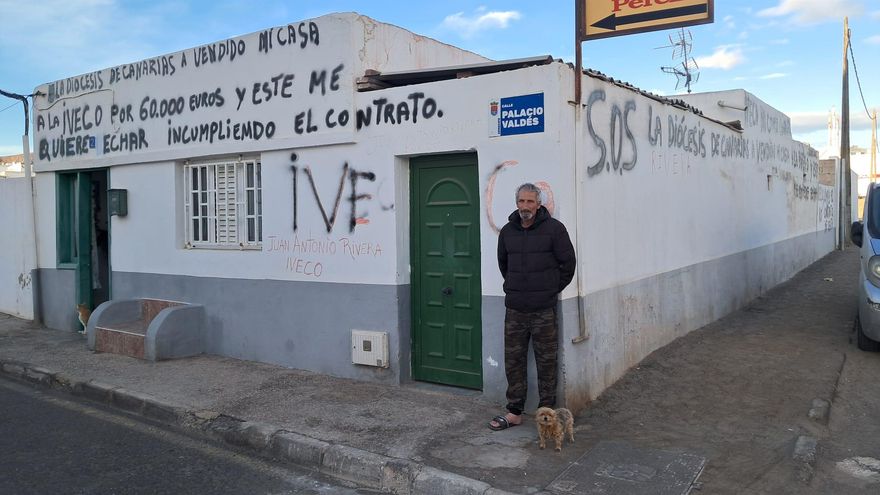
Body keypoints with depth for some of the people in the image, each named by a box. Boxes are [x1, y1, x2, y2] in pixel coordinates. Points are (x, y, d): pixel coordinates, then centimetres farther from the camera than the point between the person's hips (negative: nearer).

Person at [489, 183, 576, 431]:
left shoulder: (554, 228, -6)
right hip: (514, 310, 4)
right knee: (513, 361, 9)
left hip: (544, 310, -4)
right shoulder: (507, 231, 7)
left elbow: (568, 263, -1)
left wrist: (553, 289, 3)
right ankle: (514, 412, 19)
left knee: (546, 363, 4)